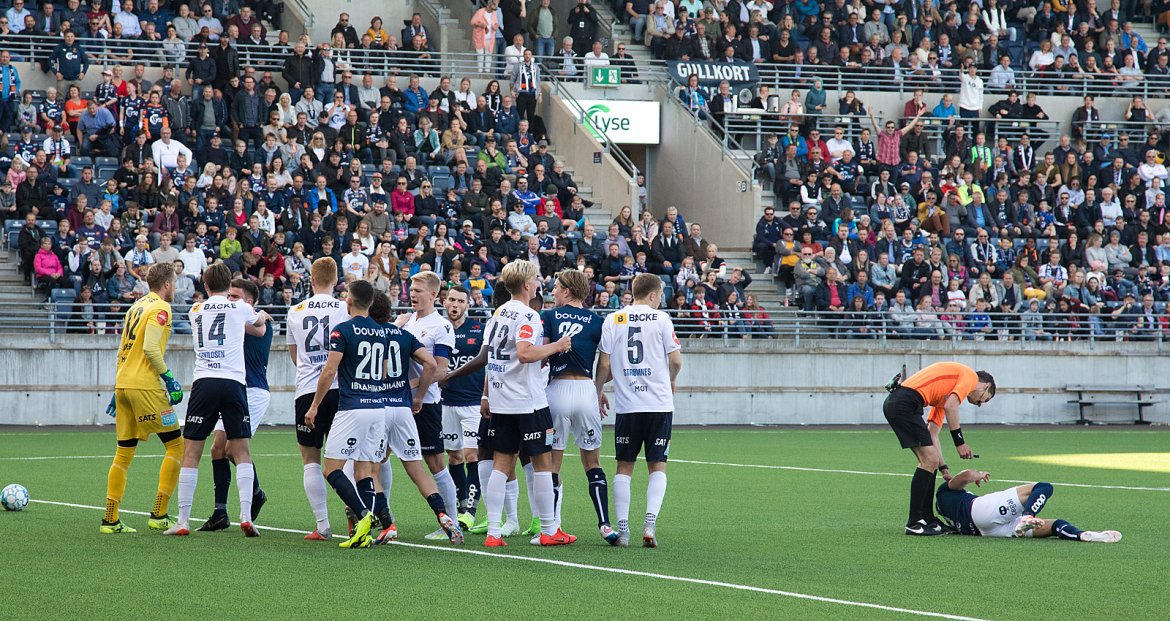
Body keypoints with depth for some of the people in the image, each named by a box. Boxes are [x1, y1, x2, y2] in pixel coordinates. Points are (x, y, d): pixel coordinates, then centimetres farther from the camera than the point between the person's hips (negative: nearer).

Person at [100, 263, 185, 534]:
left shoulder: (137, 306, 18)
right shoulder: (160, 308, -7)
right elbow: (150, 347, -19)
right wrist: (169, 378, -12)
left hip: (123, 384, 8)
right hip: (146, 387, -8)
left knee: (124, 453, 11)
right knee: (175, 444, 0)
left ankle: (110, 519, 9)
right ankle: (159, 515, -4)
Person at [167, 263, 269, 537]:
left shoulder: (195, 311, 15)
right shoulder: (239, 308, 10)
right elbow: (259, 321, 33)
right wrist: (263, 315, 60)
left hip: (203, 383, 1)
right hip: (234, 382, -1)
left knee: (191, 454, 3)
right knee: (241, 453, 4)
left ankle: (183, 521, 0)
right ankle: (246, 516, -8)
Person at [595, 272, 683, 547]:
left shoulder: (612, 320, 4)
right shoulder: (661, 319, -2)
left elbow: (604, 364, 2)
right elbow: (676, 360, -1)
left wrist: (598, 392, 18)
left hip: (626, 404, 2)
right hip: (659, 404, -2)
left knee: (624, 467, 8)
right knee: (658, 466, 6)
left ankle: (622, 529, 3)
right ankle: (650, 523, -10)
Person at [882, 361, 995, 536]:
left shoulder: (945, 396, 30)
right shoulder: (970, 376, 5)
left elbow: (932, 433, 28)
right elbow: (950, 406, -12)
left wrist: (943, 469, 26)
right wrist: (960, 442, -8)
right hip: (906, 402, -10)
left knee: (930, 462, 14)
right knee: (929, 461, -7)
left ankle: (927, 519, 18)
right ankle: (914, 523, -4)